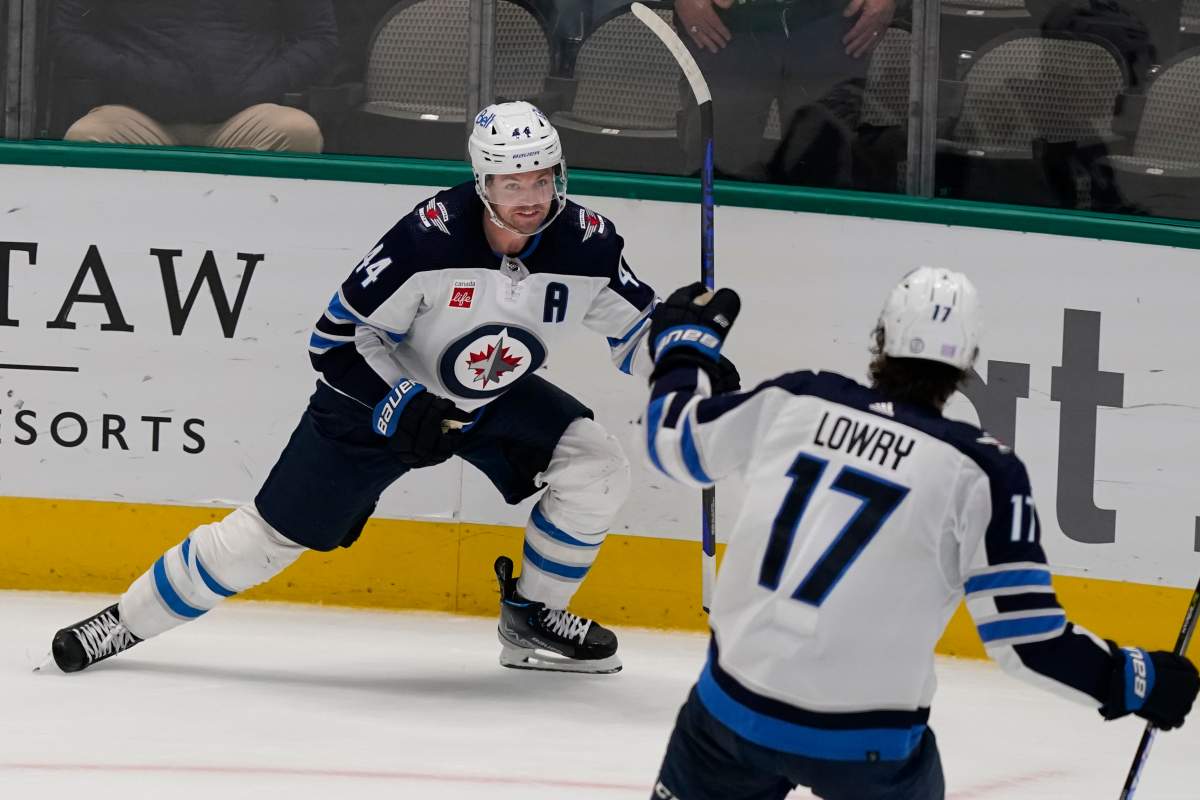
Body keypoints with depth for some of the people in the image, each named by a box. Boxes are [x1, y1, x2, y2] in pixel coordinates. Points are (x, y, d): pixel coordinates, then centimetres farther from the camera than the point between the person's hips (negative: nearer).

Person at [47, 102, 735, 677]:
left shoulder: (587, 244, -20)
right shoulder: (429, 237, -32)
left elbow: (639, 330, -4)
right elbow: (337, 338, -24)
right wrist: (402, 408, -32)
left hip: (500, 397, 4)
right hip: (386, 391, -4)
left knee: (598, 468, -16)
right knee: (271, 535, -5)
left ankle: (532, 620, 4)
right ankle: (126, 621, 11)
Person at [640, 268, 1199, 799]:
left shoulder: (795, 402, 0)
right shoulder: (979, 470, -10)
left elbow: (676, 443, 16)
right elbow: (1024, 634, -12)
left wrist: (683, 343, 34)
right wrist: (1135, 682, 1)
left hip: (734, 704, 2)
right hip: (862, 741, -2)